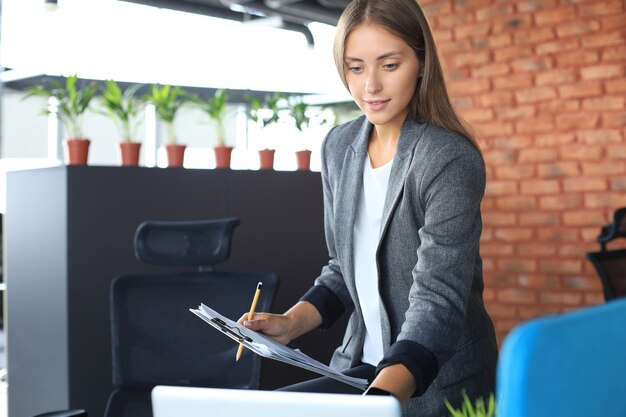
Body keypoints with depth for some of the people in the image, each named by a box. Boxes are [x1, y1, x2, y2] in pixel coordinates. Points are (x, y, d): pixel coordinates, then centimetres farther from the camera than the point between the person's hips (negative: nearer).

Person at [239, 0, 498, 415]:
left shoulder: (450, 159, -17)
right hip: (362, 361, 6)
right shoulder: (338, 147, 2)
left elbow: (438, 299, -26)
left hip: (436, 378, -5)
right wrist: (291, 323, -7)